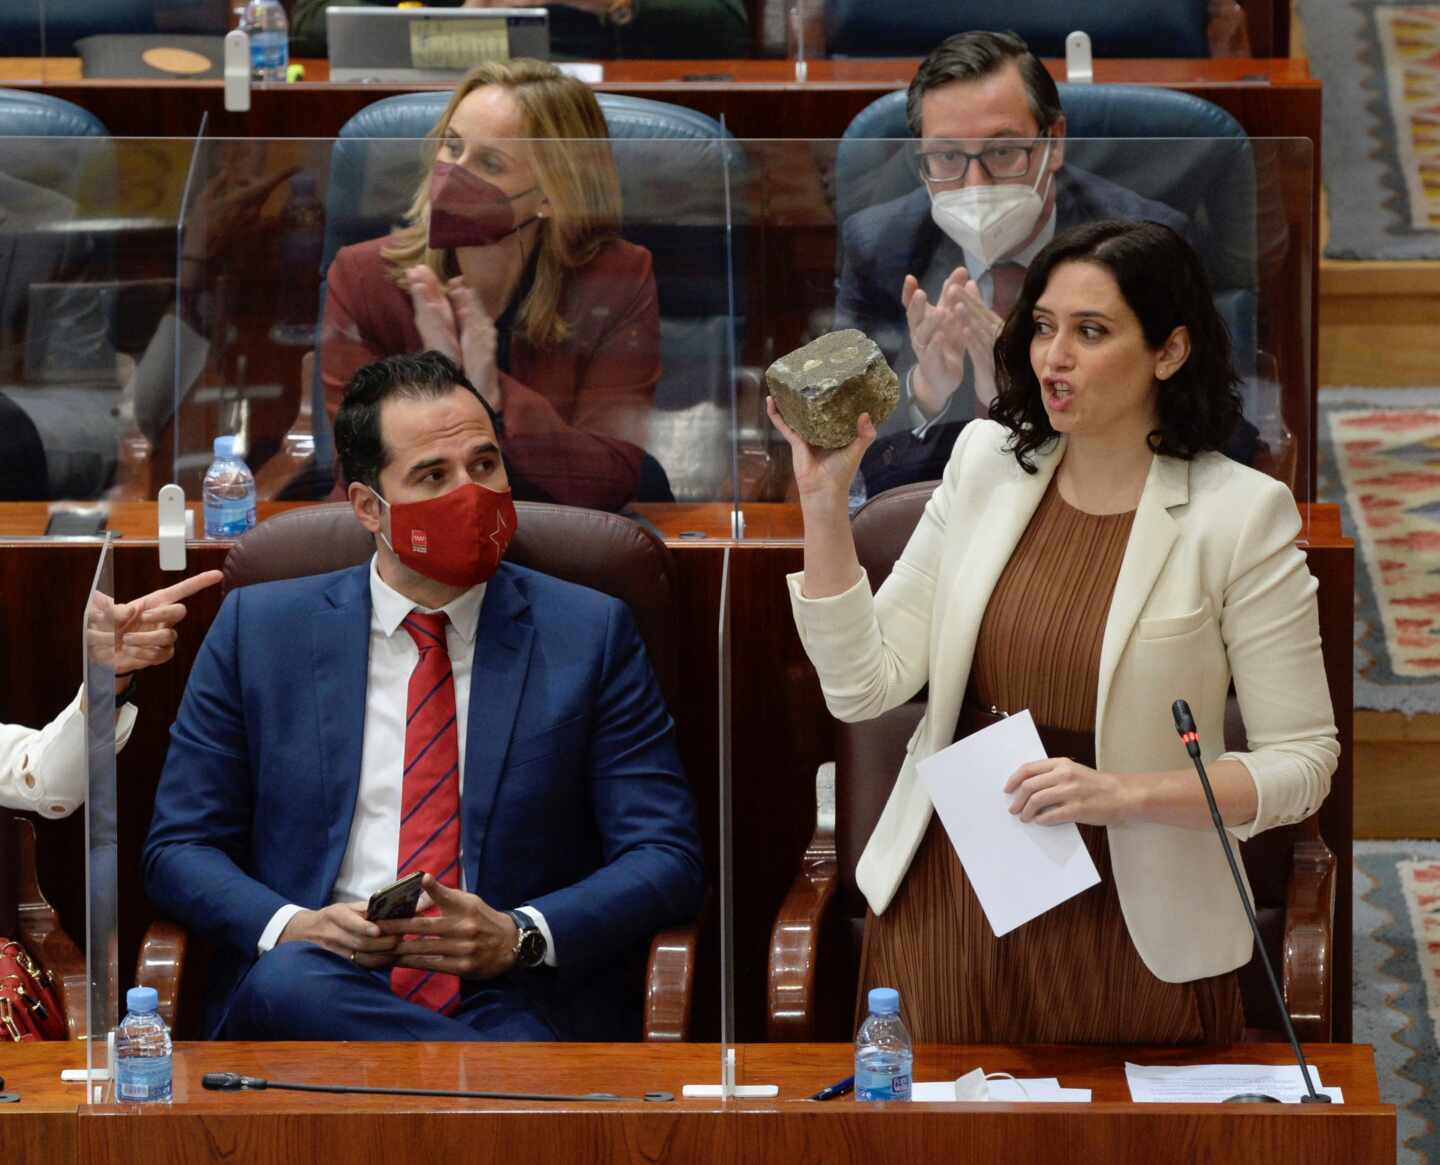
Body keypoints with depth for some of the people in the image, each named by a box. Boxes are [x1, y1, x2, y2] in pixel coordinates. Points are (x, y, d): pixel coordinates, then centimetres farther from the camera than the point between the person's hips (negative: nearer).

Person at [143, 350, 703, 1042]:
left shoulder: (589, 634, 10)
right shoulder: (259, 629, 13)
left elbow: (666, 858, 5)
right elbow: (180, 848, 11)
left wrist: (521, 937, -13)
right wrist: (290, 927, -11)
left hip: (513, 998, -3)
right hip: (326, 981, 3)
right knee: (286, 982, -35)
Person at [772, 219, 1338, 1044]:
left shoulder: (1242, 513, -9)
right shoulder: (987, 461, 3)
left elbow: (1304, 763, -8)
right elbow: (865, 687, 0)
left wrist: (1125, 793, -20)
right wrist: (825, 503, -8)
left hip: (1123, 932, -3)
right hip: (946, 905, 3)